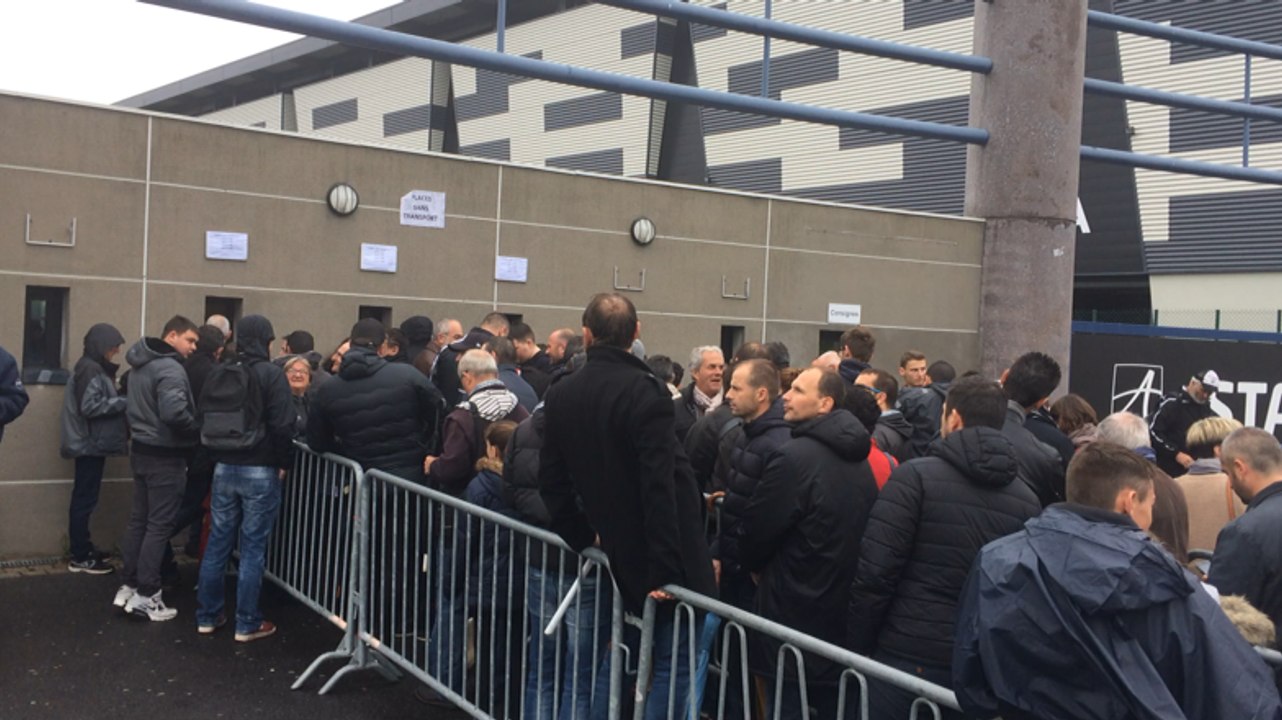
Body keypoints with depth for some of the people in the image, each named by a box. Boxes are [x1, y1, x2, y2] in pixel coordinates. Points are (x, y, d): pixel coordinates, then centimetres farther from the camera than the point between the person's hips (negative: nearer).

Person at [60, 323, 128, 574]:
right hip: (90, 444, -10)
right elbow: (90, 406, -23)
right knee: (85, 499, -6)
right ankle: (80, 558, -2)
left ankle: (83, 549, 22)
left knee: (84, 499, 15)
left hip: (92, 443, 10)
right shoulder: (90, 369, -16)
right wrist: (124, 402, -18)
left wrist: (121, 401, 5)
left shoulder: (95, 368, 16)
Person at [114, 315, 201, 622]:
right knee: (159, 524, -3)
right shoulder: (170, 369, -20)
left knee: (139, 518, 15)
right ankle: (146, 595, 0)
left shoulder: (140, 364, 11)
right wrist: (198, 430, -15)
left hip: (141, 449, 9)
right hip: (165, 455, -9)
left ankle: (128, 586, 20)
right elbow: (174, 413, -31)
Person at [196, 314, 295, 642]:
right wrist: (283, 463, -4)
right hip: (260, 470, -5)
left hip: (224, 467, 5)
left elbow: (204, 418, 13)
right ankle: (247, 623, 5)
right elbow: (282, 425, -16)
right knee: (252, 547, 0)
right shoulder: (271, 374, -11)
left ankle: (207, 616, 20)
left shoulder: (219, 373, 8)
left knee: (218, 542, 12)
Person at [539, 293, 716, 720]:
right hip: (665, 559, -6)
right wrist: (665, 567, -21)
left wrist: (580, 538, 15)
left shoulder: (560, 396, 2)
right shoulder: (644, 391, -18)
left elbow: (552, 481, 7)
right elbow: (659, 484, -24)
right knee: (674, 665, 2)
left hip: (620, 555, 7)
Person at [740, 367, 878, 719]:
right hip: (846, 611, 8)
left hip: (794, 611, -8)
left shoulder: (794, 456, -19)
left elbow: (755, 530, -13)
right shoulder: (858, 459, 6)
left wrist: (751, 564, 8)